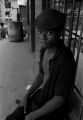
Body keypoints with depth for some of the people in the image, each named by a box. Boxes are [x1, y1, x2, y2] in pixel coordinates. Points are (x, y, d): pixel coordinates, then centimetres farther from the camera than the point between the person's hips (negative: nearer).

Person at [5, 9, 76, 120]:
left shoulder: (65, 61, -31)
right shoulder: (45, 49, -6)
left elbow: (60, 99, -23)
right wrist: (27, 96, 2)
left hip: (53, 110, -6)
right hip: (39, 96, 6)